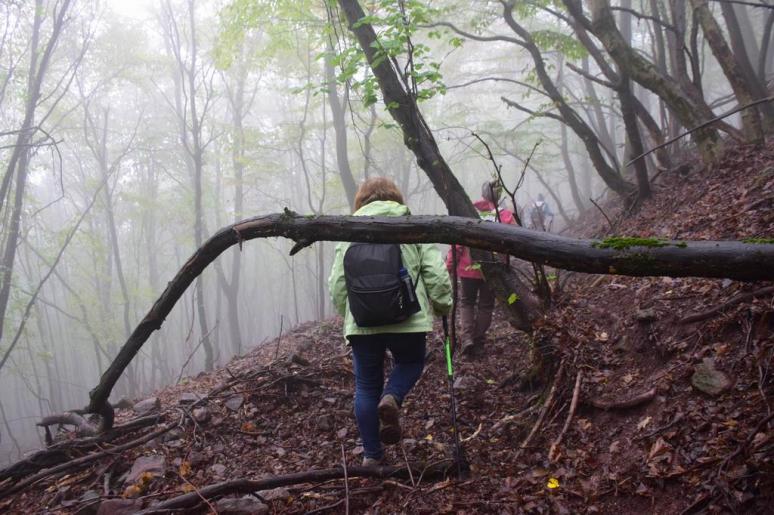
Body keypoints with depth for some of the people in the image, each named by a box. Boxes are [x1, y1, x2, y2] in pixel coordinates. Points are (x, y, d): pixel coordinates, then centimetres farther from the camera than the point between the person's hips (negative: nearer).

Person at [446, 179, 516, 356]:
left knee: (466, 302, 16)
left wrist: (450, 264, -2)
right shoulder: (505, 215, -7)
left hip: (468, 268, 0)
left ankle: (467, 337, -1)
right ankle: (479, 341, 19)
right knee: (485, 305, 15)